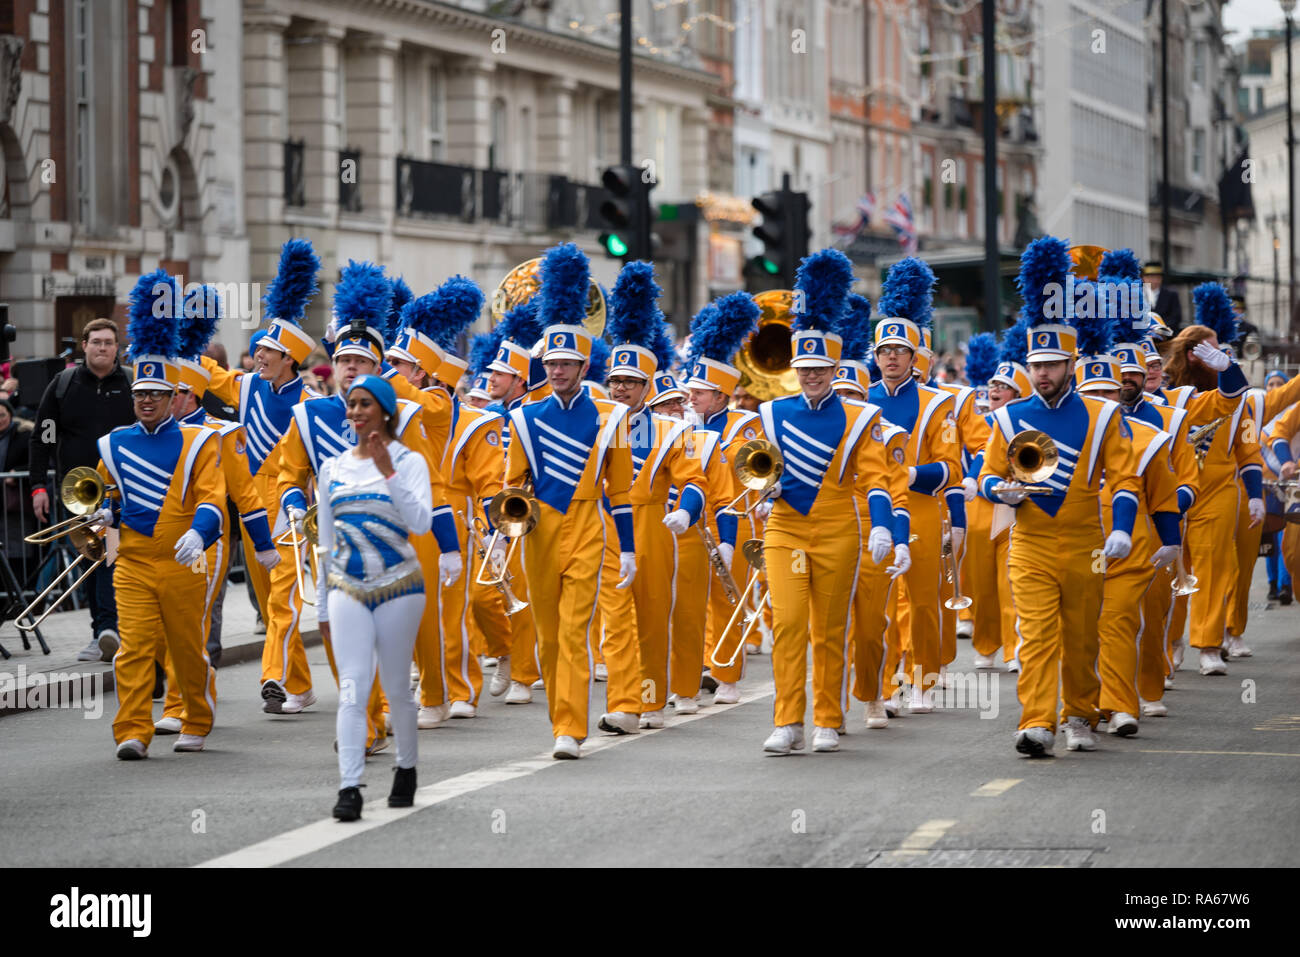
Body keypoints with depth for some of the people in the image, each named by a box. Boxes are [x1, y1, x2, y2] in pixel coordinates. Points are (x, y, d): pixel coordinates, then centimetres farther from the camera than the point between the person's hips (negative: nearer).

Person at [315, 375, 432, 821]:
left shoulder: (409, 461, -1)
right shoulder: (333, 468, 10)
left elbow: (421, 523, -16)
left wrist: (389, 472, -22)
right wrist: (323, 604, 17)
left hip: (398, 587, -2)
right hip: (346, 588, 2)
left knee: (397, 687, 7)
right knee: (352, 688, -10)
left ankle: (406, 768, 29)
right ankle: (349, 787, -16)